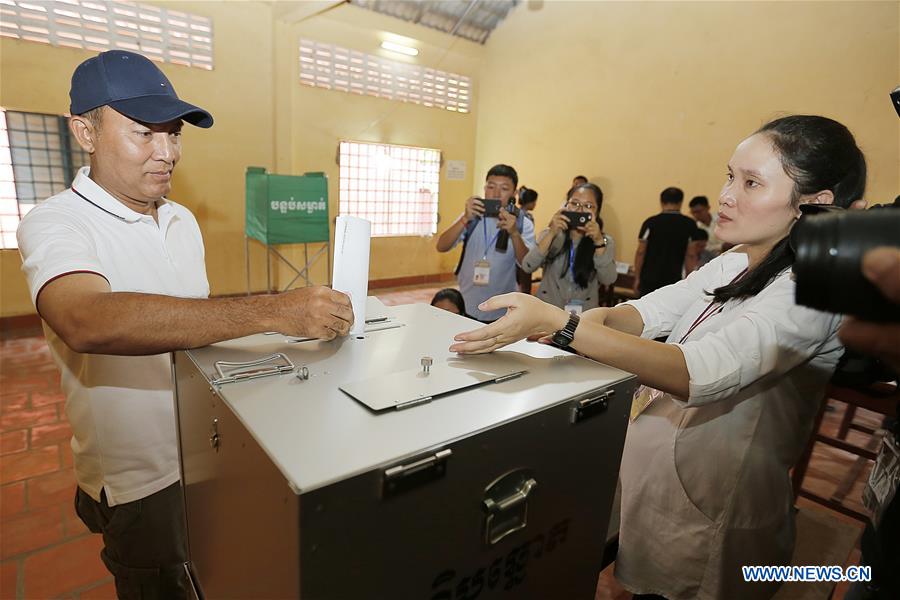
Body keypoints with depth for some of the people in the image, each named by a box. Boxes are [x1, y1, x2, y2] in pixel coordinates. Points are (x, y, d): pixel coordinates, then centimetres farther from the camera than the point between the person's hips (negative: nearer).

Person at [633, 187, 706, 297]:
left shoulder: (650, 223, -4)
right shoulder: (689, 224, -2)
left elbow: (640, 253, -4)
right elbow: (690, 256, -2)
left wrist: (637, 278, 4)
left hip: (649, 279, 0)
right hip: (673, 281, 0)